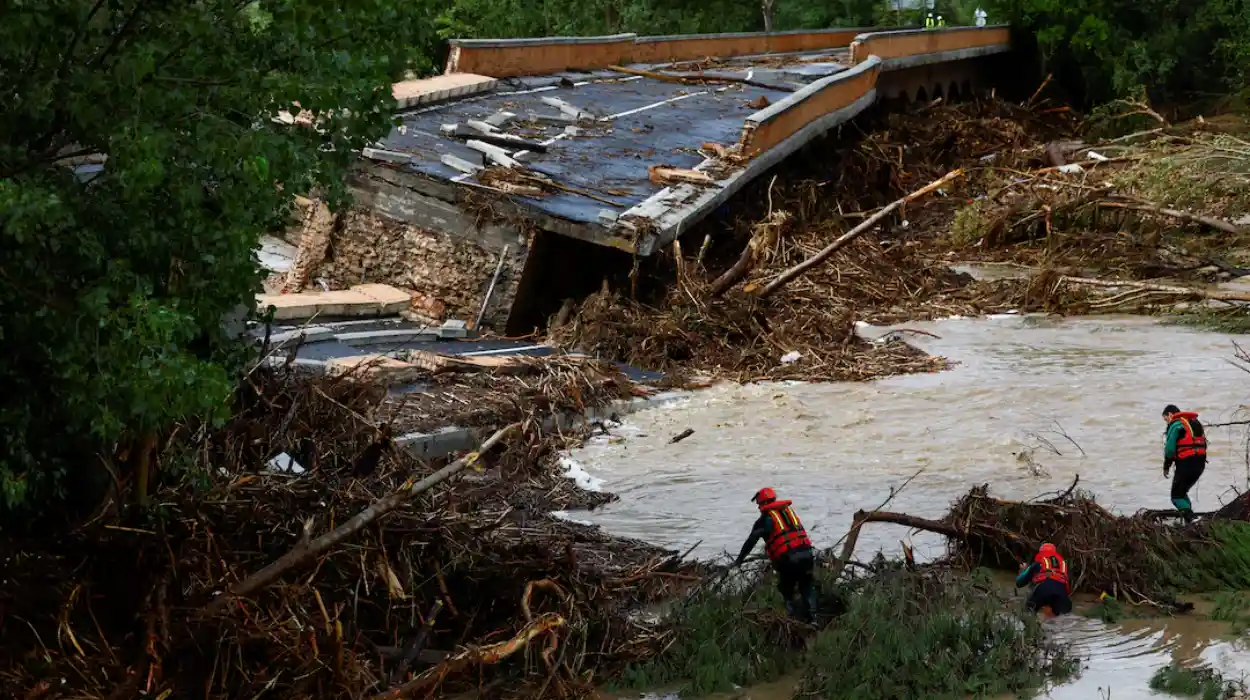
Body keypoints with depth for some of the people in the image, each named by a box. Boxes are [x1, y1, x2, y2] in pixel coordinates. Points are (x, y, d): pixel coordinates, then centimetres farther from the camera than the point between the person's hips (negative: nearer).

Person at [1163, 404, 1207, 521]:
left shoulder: (1175, 425, -6)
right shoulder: (1196, 423, 21)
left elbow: (1170, 448, -11)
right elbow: (1203, 445, 19)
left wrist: (1166, 466, 1)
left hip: (1186, 463, -8)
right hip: (1201, 463, 8)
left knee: (1177, 496, -1)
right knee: (1182, 492, 23)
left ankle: (1191, 519, -19)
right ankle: (1189, 517, 15)